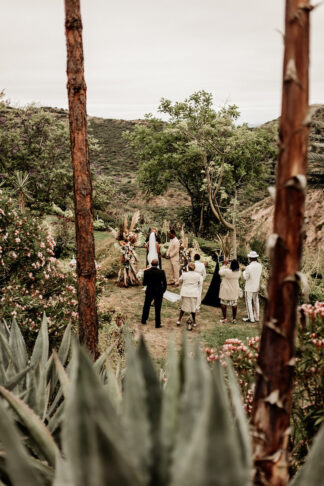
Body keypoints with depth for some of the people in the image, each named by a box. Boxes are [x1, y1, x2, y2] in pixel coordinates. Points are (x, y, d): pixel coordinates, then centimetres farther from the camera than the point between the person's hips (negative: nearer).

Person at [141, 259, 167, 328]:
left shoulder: (146, 272, -12)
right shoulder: (161, 272, -14)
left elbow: (144, 283, -6)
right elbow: (164, 283, -8)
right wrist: (163, 291, 7)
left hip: (149, 292, 1)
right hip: (158, 293, -1)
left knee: (146, 307, 21)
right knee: (157, 309, 9)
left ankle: (144, 320, 34)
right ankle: (157, 324, 14)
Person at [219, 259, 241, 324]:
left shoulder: (226, 271, -25)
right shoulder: (238, 272, -10)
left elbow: (220, 272, -6)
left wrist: (225, 265, 0)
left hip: (226, 290, -4)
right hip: (234, 291, 4)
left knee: (223, 303, 11)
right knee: (234, 304, 13)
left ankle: (224, 318, 16)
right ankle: (234, 319, 17)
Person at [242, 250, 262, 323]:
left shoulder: (249, 267, -23)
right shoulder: (260, 266, -4)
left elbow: (246, 277, -14)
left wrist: (244, 271, 4)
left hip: (249, 288, -6)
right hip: (256, 287, 6)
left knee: (248, 302, 5)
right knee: (256, 302, 16)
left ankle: (251, 318, 8)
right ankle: (257, 317, 25)